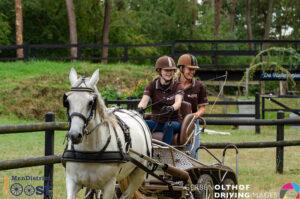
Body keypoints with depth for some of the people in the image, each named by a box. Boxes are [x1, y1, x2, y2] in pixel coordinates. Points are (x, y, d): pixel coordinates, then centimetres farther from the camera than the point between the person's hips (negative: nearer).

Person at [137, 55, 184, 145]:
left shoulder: (177, 86, -2)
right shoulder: (152, 85, 3)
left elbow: (178, 101, -21)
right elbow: (144, 100, -12)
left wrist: (171, 108, -47)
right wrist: (140, 108, -38)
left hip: (173, 121, -2)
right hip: (156, 122, 2)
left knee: (168, 125, -37)